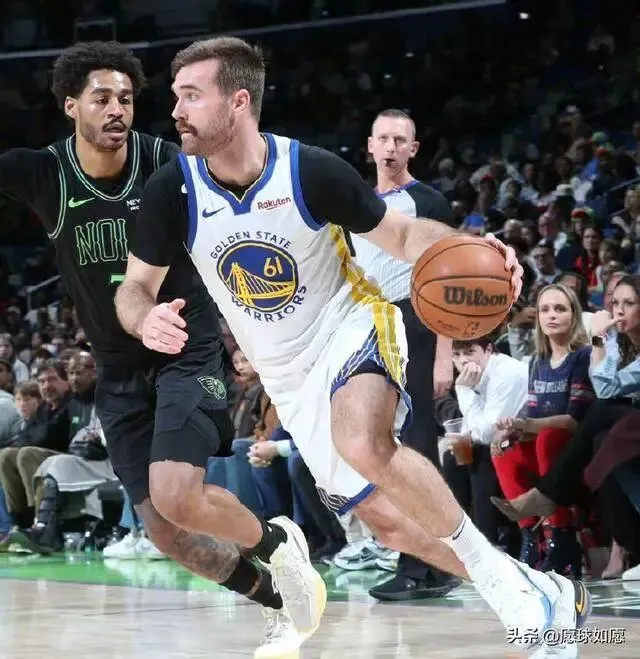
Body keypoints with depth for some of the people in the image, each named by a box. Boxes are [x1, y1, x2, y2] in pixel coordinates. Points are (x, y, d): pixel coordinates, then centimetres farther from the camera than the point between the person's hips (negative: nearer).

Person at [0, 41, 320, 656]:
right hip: (118, 369, 4)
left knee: (176, 498, -24)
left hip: (187, 351, -4)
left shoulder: (165, 163, -13)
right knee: (163, 530, 0)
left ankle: (278, 541, 7)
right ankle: (277, 602, 23)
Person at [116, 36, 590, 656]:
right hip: (290, 374, 5)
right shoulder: (172, 190, -14)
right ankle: (542, 595, 21)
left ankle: (501, 578, -21)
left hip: (352, 326, -4)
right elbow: (134, 287, -2)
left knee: (363, 443, -37)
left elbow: (402, 234, -6)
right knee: (385, 520, 4)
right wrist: (146, 318, -27)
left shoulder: (312, 171, -20)